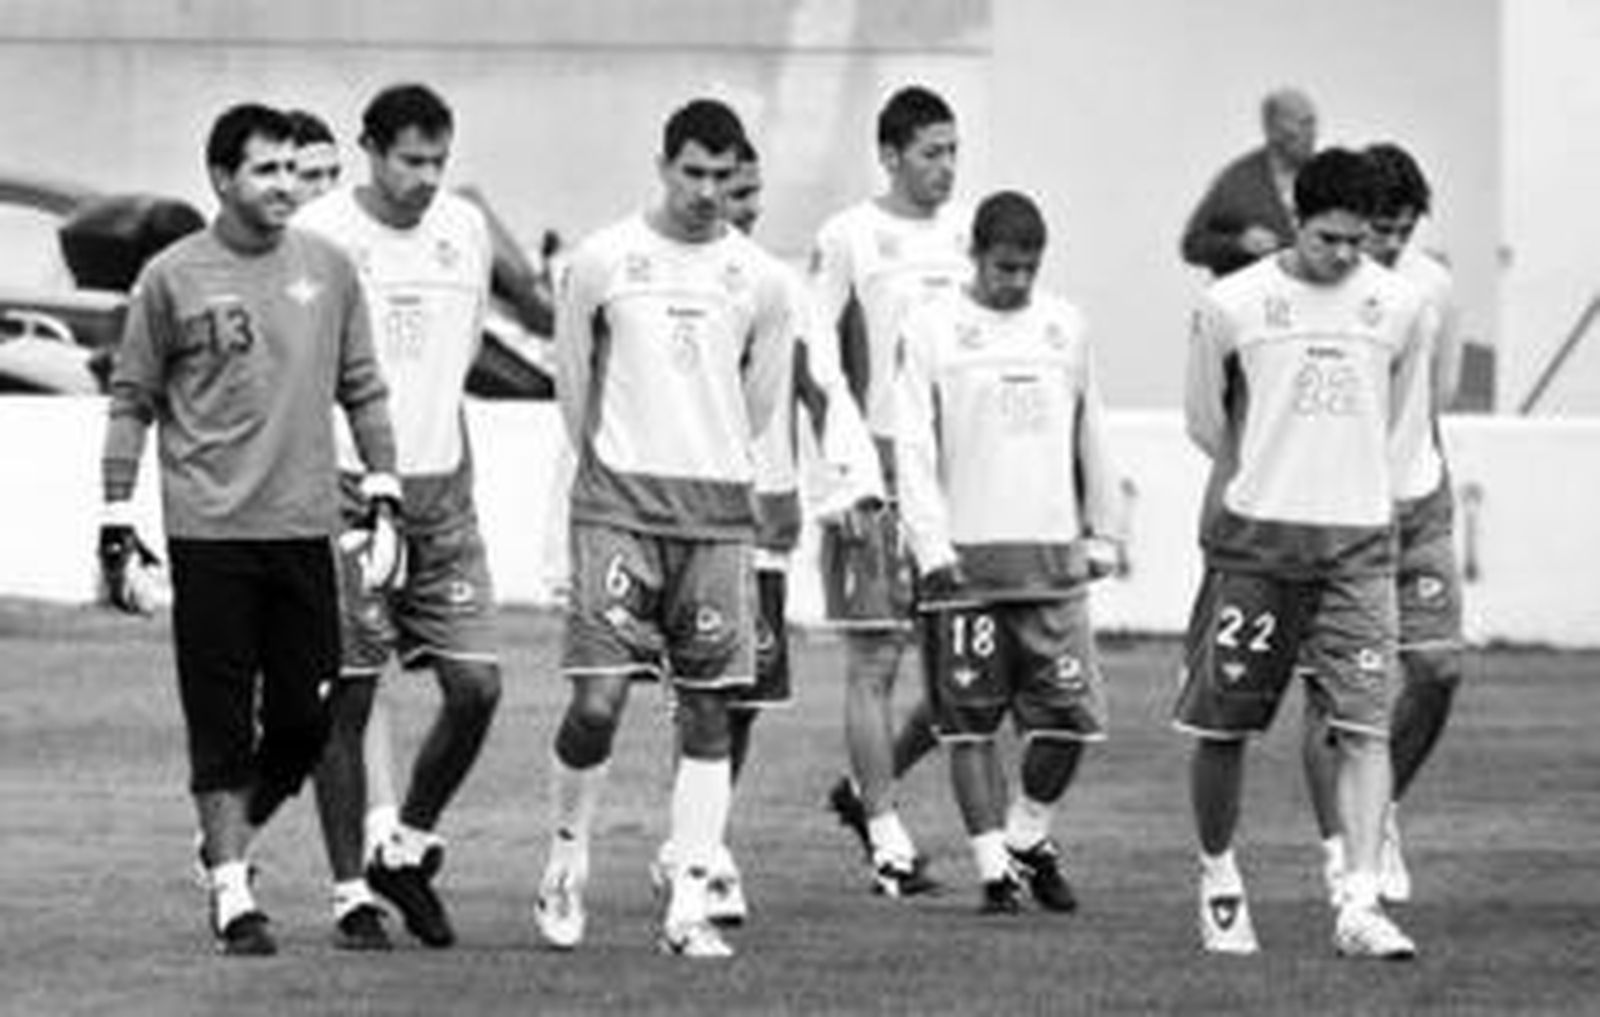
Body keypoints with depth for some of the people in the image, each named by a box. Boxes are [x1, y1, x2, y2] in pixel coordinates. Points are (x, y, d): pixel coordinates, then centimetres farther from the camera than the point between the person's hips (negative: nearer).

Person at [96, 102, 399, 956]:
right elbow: (132, 403, 4)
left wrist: (382, 501, 7)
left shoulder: (327, 269, 7)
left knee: (305, 721, 3)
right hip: (210, 530, -3)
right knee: (223, 725, -2)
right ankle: (231, 894, 4)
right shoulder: (173, 278, -1)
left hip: (304, 526, 3)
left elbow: (363, 392, 14)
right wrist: (117, 523, 1)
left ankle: (227, 837, 27)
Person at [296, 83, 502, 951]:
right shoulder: (319, 235, -8)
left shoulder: (465, 228, 8)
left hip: (441, 487, 5)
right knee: (347, 696, -1)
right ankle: (352, 893, 7)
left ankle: (406, 848, 18)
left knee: (475, 684, -2)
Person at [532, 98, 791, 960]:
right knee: (598, 700, -11)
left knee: (707, 713, 0)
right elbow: (574, 383, 10)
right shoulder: (603, 261, 0)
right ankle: (566, 860, 13)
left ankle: (689, 909, 4)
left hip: (717, 512, 2)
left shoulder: (757, 280, 5)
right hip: (618, 507, -2)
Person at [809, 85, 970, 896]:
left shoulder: (968, 233, 11)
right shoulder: (849, 238, -4)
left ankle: (869, 789, 21)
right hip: (881, 459, -5)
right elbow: (814, 366, -5)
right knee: (875, 659, -2)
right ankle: (888, 841, 4)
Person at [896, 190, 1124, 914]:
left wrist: (1102, 534, 18)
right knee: (971, 721, -2)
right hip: (965, 555, -3)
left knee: (1072, 712, -2)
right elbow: (913, 446, -4)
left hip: (1053, 554, 3)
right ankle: (995, 868, 4)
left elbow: (1089, 437, 20)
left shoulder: (1063, 326, 12)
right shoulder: (933, 329, 0)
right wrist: (931, 544, -12)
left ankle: (1027, 836, 20)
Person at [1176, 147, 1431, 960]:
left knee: (1364, 726, -10)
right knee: (1223, 723, 4)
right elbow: (1206, 422, 9)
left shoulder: (1400, 306, 4)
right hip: (1254, 540, -1)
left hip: (1360, 540, 1)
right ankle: (1218, 880, 24)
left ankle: (1360, 904, -13)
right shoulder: (1233, 305, -2)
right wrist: (1266, 486, 11)